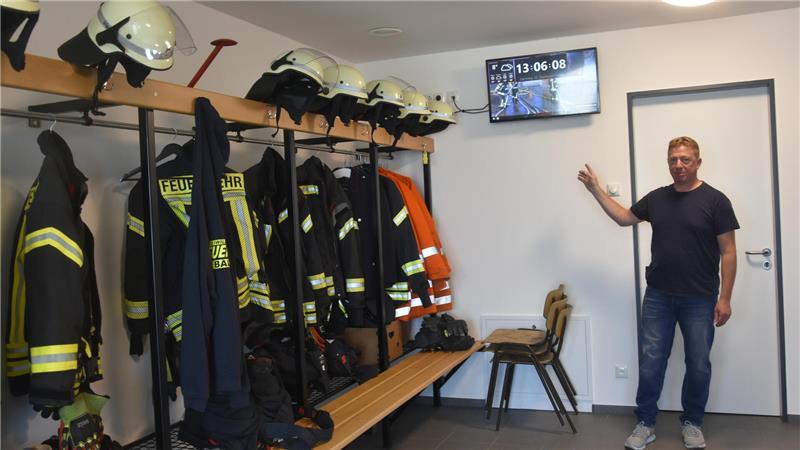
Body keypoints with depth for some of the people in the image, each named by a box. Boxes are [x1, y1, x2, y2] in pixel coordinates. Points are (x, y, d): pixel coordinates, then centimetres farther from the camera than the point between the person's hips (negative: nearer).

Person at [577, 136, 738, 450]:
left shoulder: (715, 200, -6)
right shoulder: (657, 198, 6)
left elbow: (728, 252, -6)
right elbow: (624, 217, 18)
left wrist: (724, 298, -9)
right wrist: (595, 189, 12)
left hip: (700, 300, -3)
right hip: (658, 297, 3)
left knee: (698, 365, 9)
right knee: (650, 362, 5)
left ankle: (692, 423, 27)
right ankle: (645, 423, 17)